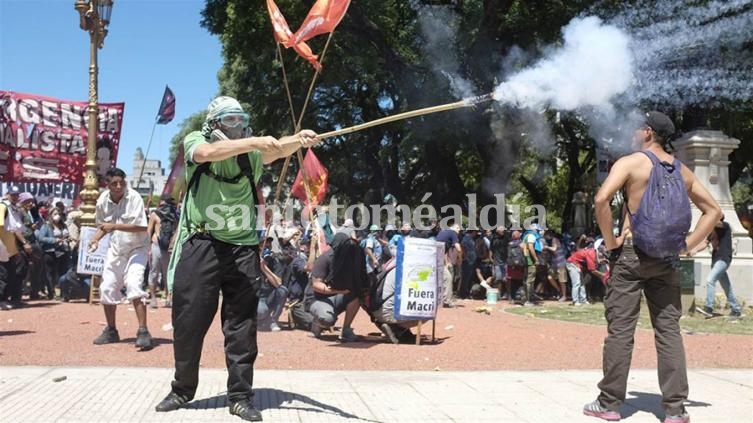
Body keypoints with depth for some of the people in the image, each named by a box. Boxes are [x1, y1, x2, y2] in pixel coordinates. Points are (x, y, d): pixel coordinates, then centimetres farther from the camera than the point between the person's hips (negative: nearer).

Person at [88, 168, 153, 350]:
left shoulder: (134, 197, -19)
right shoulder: (102, 201, -3)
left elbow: (142, 227, -25)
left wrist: (115, 226, -28)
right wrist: (95, 240, -4)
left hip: (137, 248, -6)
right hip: (115, 249, 6)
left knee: (133, 284, -24)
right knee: (106, 288, 7)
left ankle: (143, 331, -20)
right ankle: (111, 331, 26)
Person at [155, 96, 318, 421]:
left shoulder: (251, 152, 5)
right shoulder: (195, 142, 1)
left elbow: (277, 150, -17)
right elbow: (208, 153, -23)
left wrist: (298, 139, -39)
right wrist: (252, 142, -34)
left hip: (243, 248, 2)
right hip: (201, 246, -1)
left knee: (242, 326, 4)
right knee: (188, 321, 7)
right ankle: (182, 390, 28)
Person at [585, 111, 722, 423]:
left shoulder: (631, 162, -5)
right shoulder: (682, 171, 13)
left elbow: (601, 200, -20)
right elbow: (713, 211, 16)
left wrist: (610, 241, -10)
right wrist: (687, 244, 10)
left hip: (632, 255, -5)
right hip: (667, 260, 5)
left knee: (620, 328, 0)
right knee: (668, 329, 7)